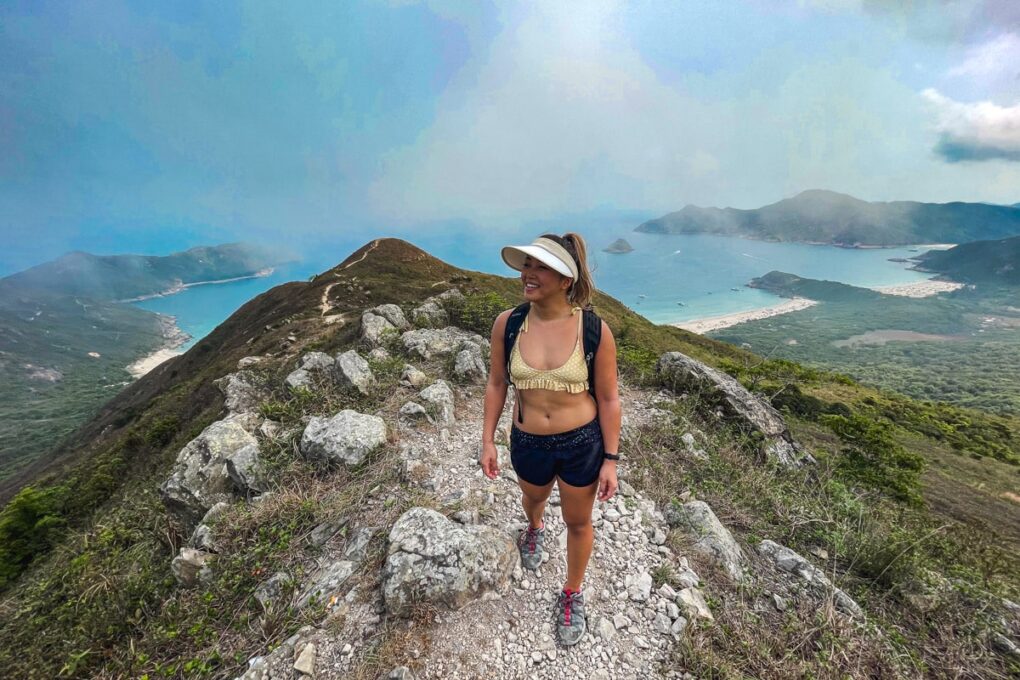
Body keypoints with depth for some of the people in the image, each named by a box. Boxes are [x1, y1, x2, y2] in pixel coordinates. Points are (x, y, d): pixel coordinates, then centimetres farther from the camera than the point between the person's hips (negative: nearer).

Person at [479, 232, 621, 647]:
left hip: (583, 443, -1)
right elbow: (496, 384, -1)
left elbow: (608, 399, -9)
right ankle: (534, 529, 70)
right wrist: (488, 440, 1)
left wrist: (610, 460, -5)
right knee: (533, 498, 31)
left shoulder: (594, 329, -19)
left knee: (578, 523, 20)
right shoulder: (507, 324, -13)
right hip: (528, 443, 2)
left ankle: (572, 595, 50)